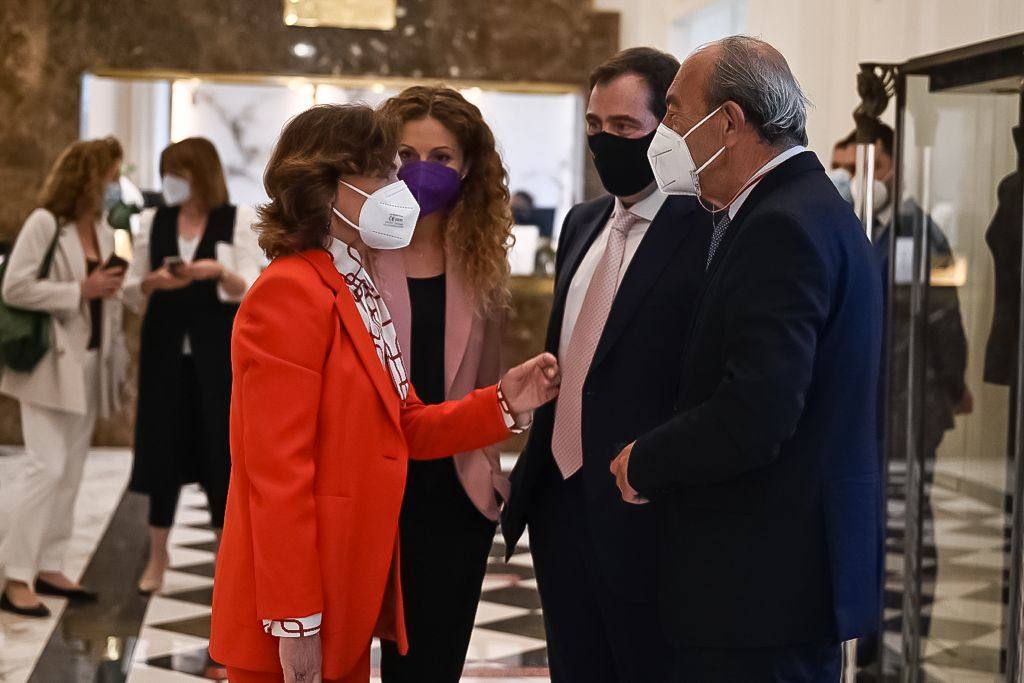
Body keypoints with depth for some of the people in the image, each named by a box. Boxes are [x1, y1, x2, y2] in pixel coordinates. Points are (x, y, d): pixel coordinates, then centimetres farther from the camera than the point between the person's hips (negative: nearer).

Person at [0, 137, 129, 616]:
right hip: (50, 362, -7)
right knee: (47, 466, -11)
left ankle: (49, 567, 18)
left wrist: (117, 359, 12)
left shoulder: (104, 231, 12)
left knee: (71, 469, 9)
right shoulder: (44, 223, -10)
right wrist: (80, 291, -17)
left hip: (89, 364, 7)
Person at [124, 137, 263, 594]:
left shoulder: (237, 221, 0)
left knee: (220, 446, 0)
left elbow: (251, 292, -6)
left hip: (217, 350, -2)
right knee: (163, 446, 4)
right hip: (165, 347, 2)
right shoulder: (153, 222, 7)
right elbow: (131, 292, 7)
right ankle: (157, 556, 15)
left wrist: (220, 271, -24)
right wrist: (154, 281, -14)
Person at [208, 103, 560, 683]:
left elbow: (402, 426, 12)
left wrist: (503, 405, -3)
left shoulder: (362, 289, 13)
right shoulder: (290, 293, -17)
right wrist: (294, 621, -22)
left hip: (351, 592, 9)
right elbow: (276, 471, -21)